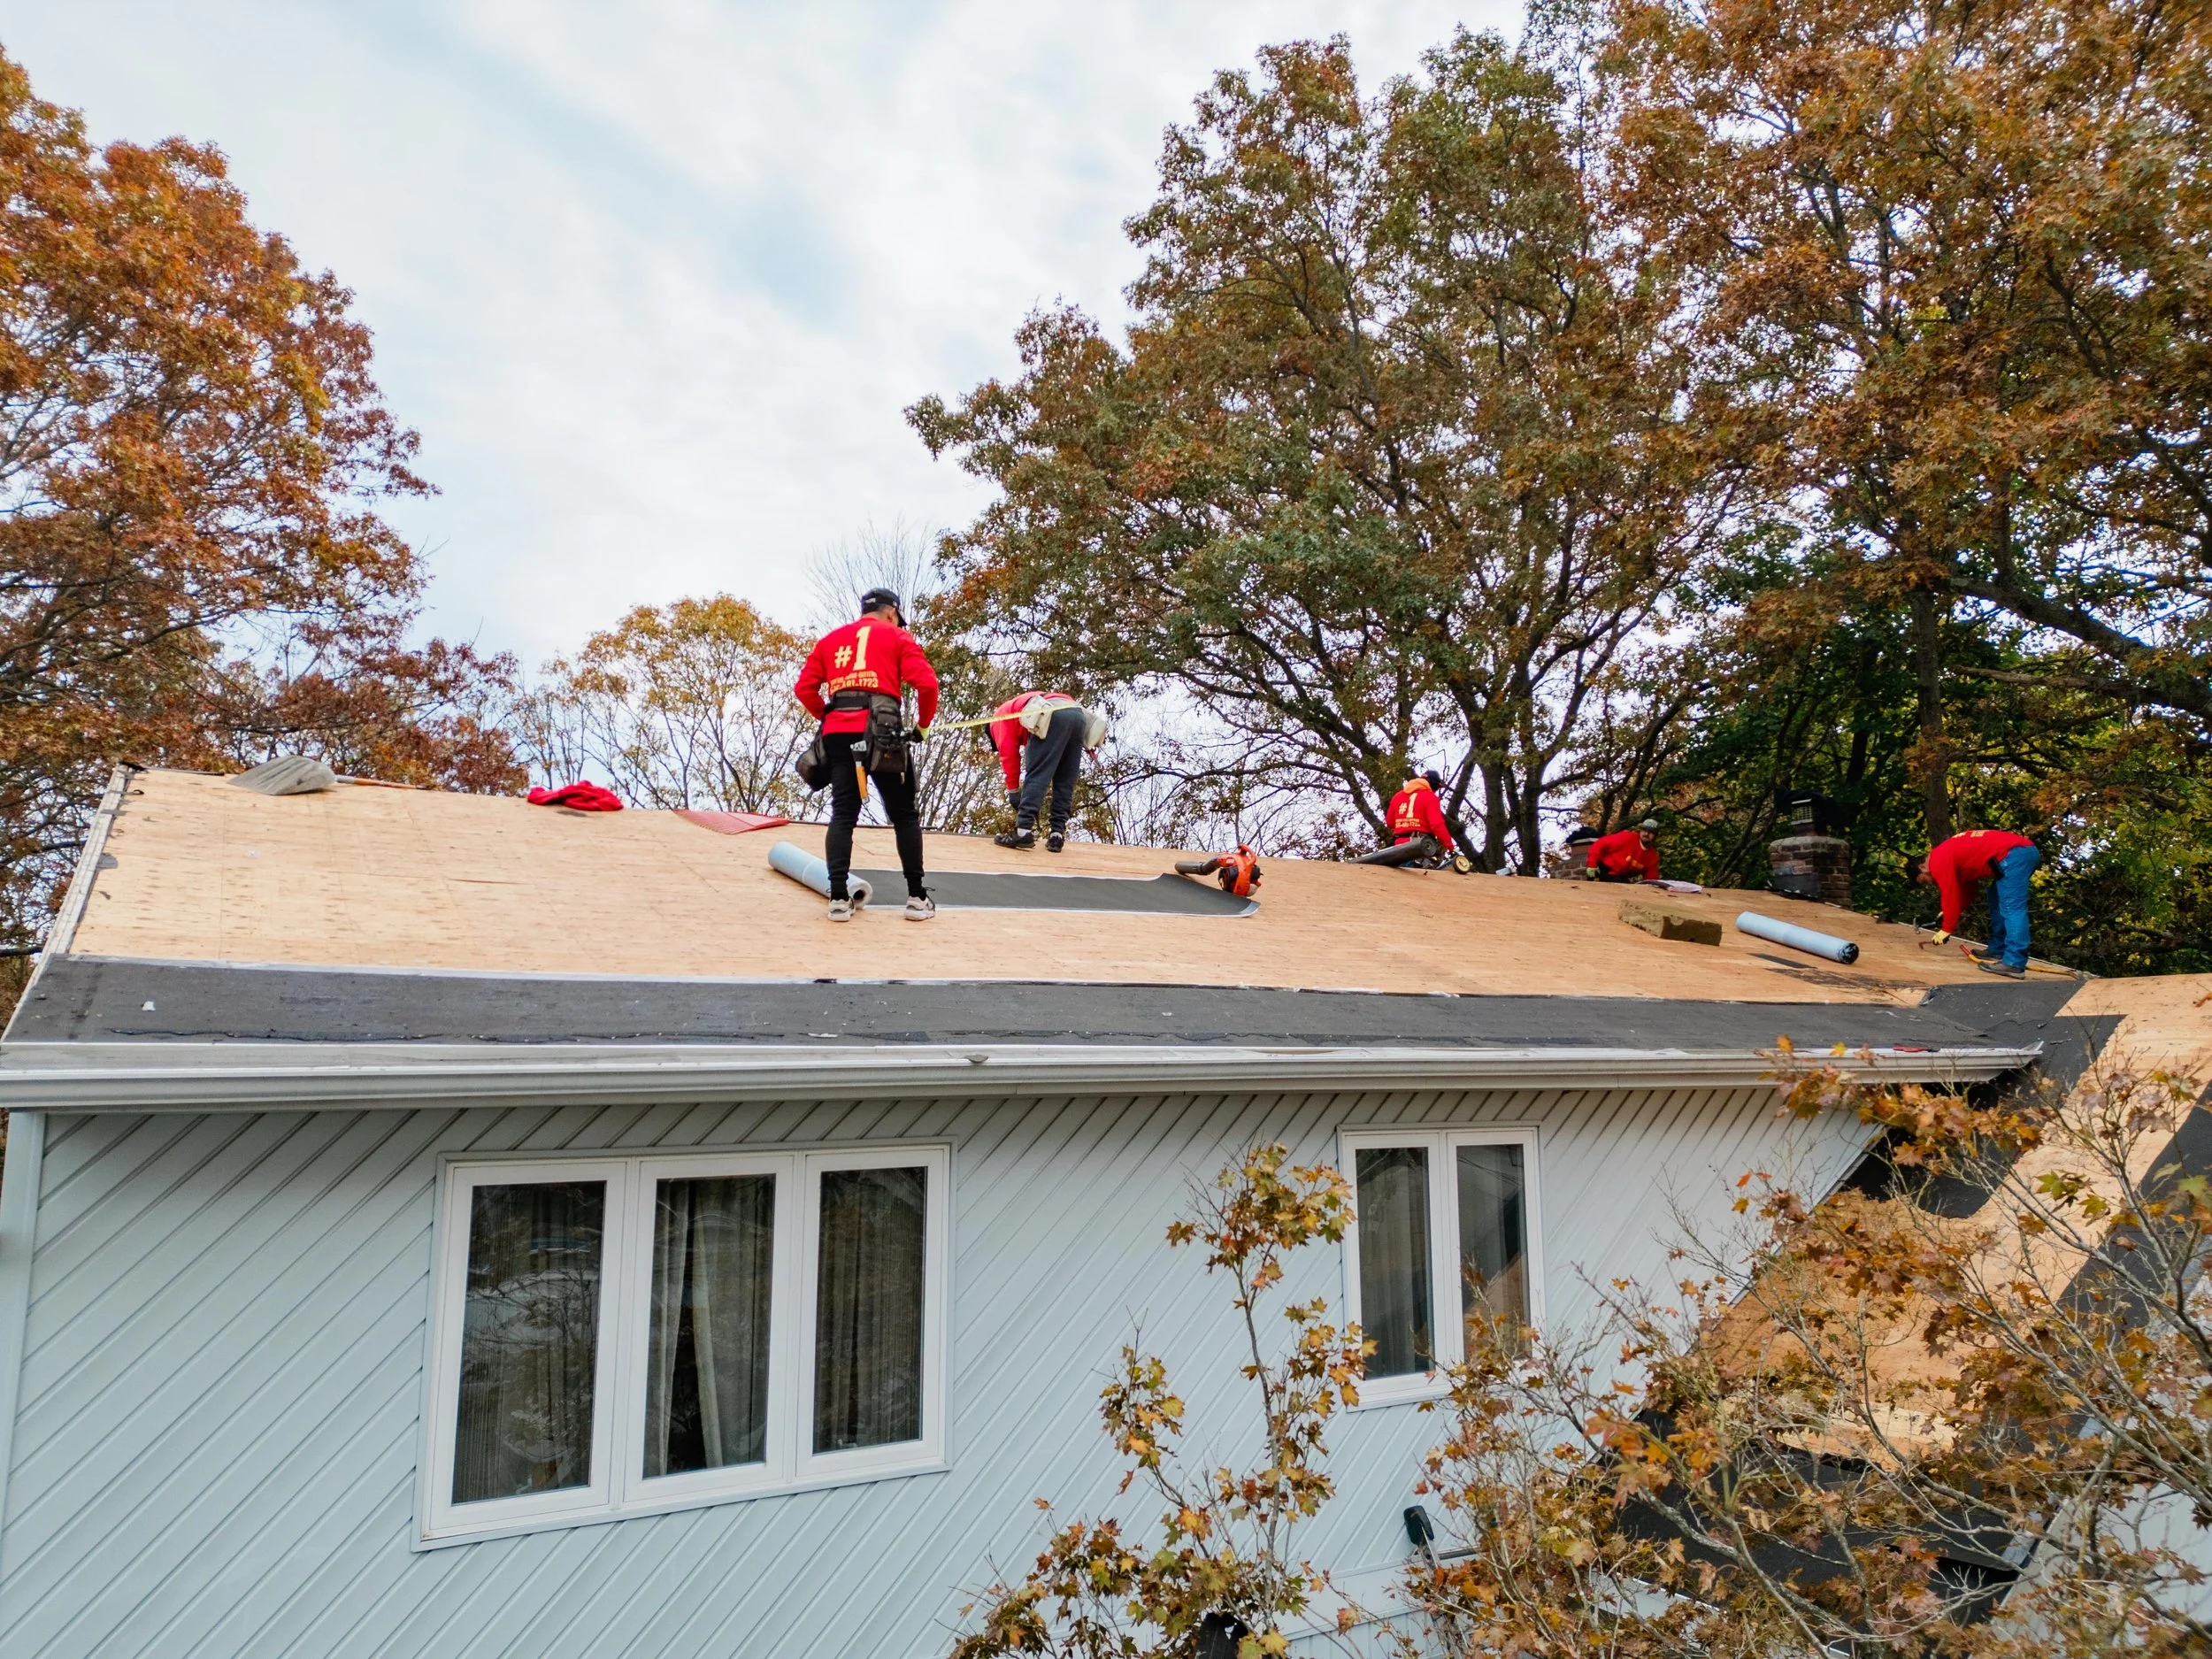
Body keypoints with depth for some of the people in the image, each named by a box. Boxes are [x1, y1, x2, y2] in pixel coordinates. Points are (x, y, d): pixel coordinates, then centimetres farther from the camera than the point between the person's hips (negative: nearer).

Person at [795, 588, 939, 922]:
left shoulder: (830, 640, 21)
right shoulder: (897, 637, 10)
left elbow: (804, 687, 11)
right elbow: (926, 683, -3)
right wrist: (923, 724, 10)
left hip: (838, 734, 3)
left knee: (842, 815, 6)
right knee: (904, 815, 6)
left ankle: (839, 898, -2)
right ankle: (916, 897, 7)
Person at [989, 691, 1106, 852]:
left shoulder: (1000, 717, 27)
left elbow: (1008, 753, 14)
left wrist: (1013, 790, 18)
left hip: (1053, 716, -7)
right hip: (1079, 716, 7)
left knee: (1036, 776, -7)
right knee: (1065, 784, 10)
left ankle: (1023, 831, -14)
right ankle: (1057, 835, 4)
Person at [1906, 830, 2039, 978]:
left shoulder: (1938, 861, -5)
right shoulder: (1947, 853, 25)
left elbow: (1950, 895, -5)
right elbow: (1967, 887, 30)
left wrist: (1946, 929, 2)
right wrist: (1953, 914, 24)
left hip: (2013, 854, -11)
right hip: (2026, 850, 11)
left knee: (2012, 908, -14)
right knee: (1997, 900, 22)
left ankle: (2014, 964, -20)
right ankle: (1997, 949, 26)